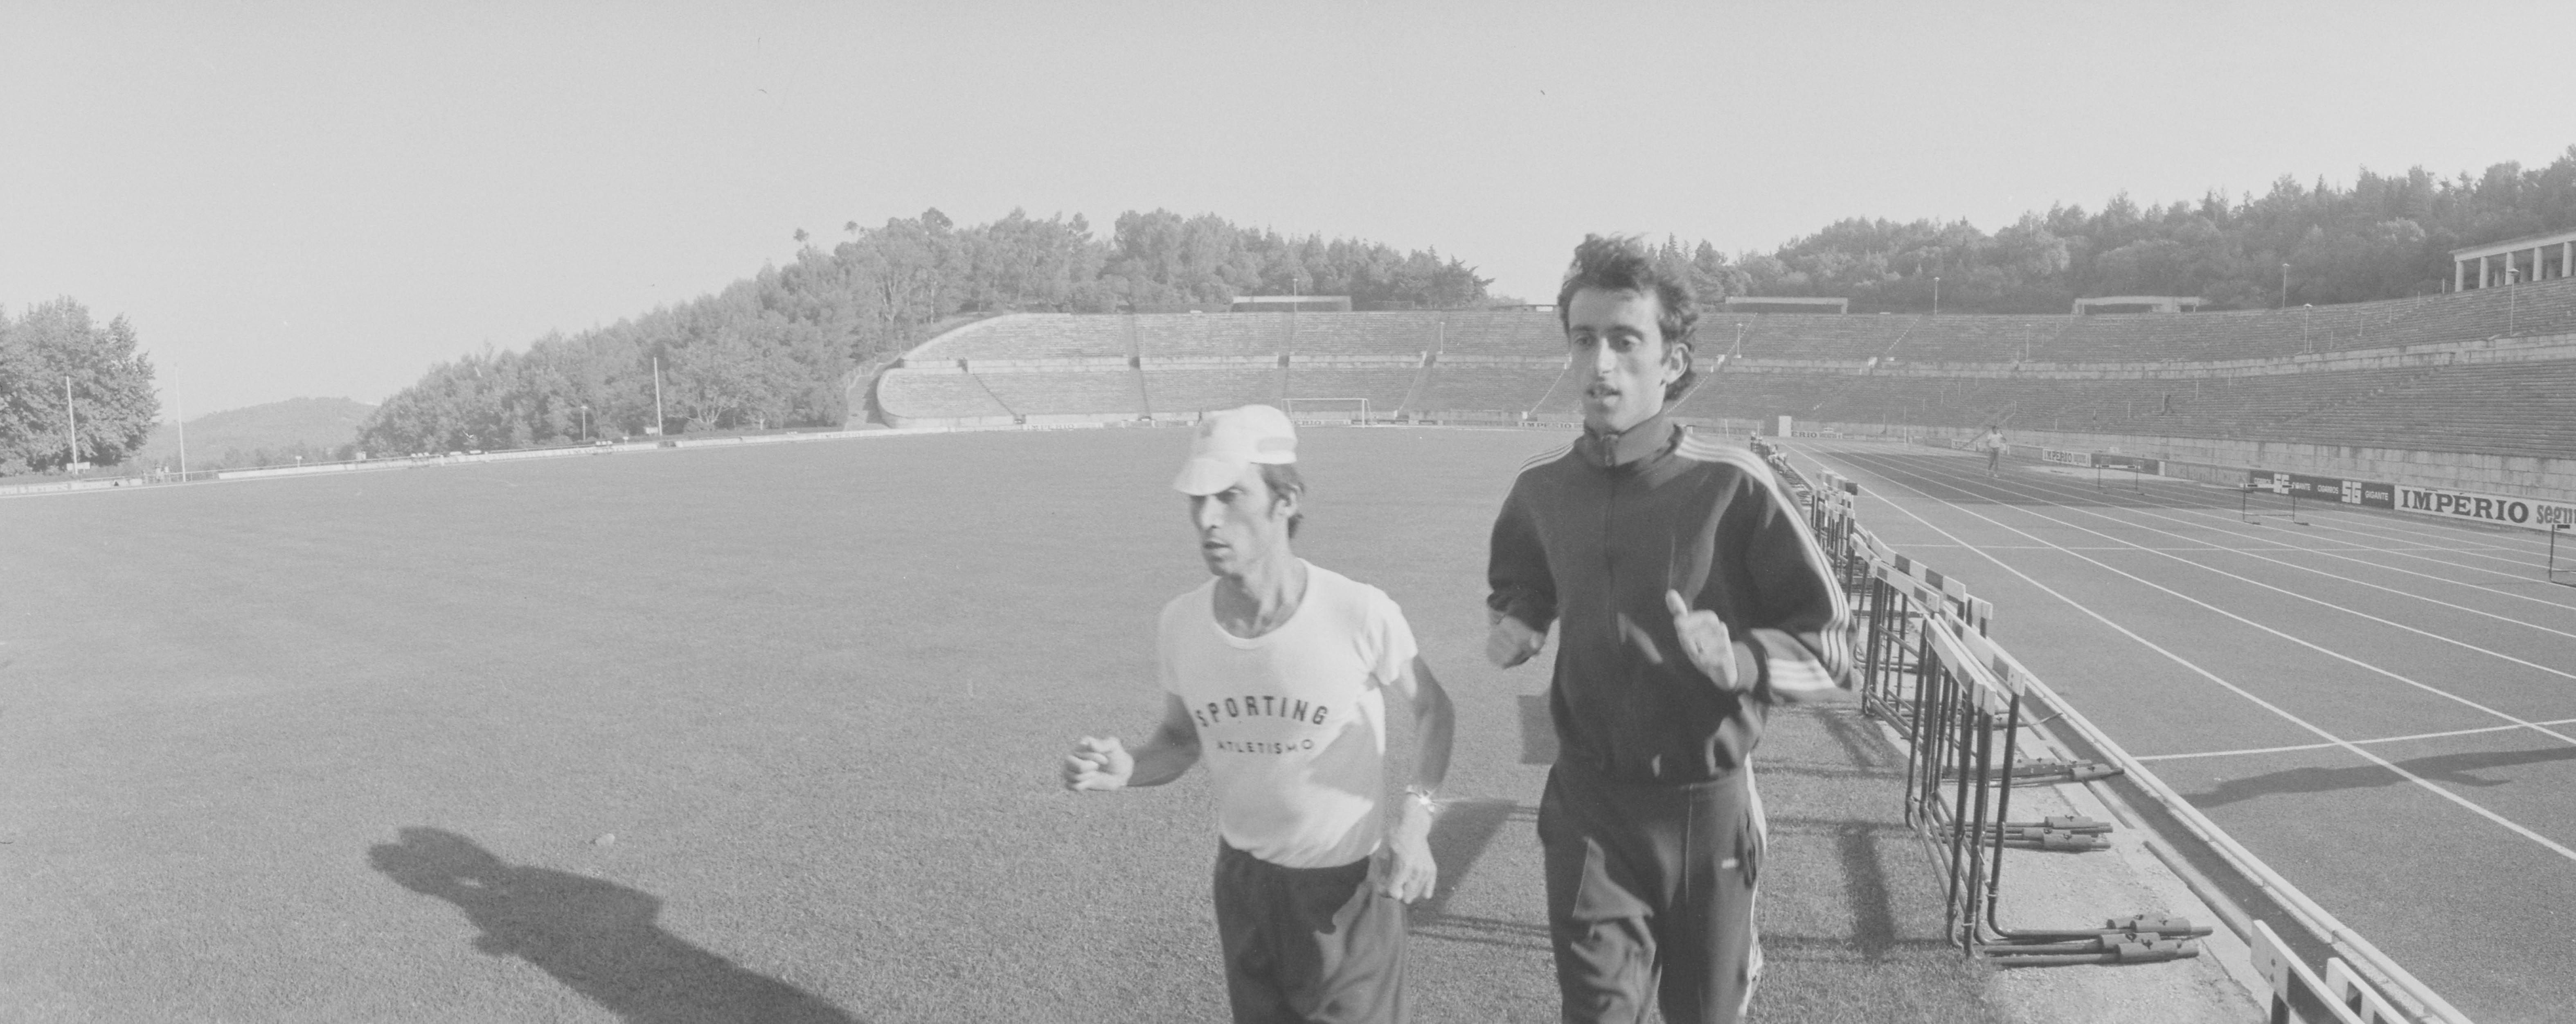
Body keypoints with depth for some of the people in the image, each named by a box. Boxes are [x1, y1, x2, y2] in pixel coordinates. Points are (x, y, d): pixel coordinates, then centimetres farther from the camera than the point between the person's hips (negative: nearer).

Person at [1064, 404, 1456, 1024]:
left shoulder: (1359, 614, -23)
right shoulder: (1181, 623, -12)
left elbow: (1432, 708, -4)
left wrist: (1416, 819, -16)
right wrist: (1125, 769, -16)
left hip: (1348, 881, -3)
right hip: (1243, 879, 4)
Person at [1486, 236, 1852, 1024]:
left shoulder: (1732, 487, -15)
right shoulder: (1543, 489, -2)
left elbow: (1830, 653, -11)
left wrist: (1738, 661, -29)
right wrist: (1517, 626, -2)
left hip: (1705, 806, -1)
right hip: (1590, 808, 2)